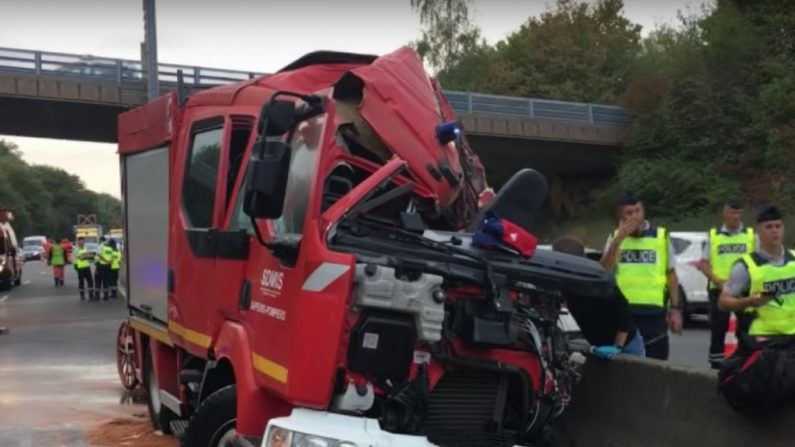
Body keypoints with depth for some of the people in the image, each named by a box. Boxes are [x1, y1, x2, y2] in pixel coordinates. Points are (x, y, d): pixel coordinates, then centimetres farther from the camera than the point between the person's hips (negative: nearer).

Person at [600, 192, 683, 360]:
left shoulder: (661, 236, 5)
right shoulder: (615, 237, 7)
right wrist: (619, 238, -13)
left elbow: (671, 274, 8)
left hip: (654, 311, -1)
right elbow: (603, 271, -7)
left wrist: (675, 308, 3)